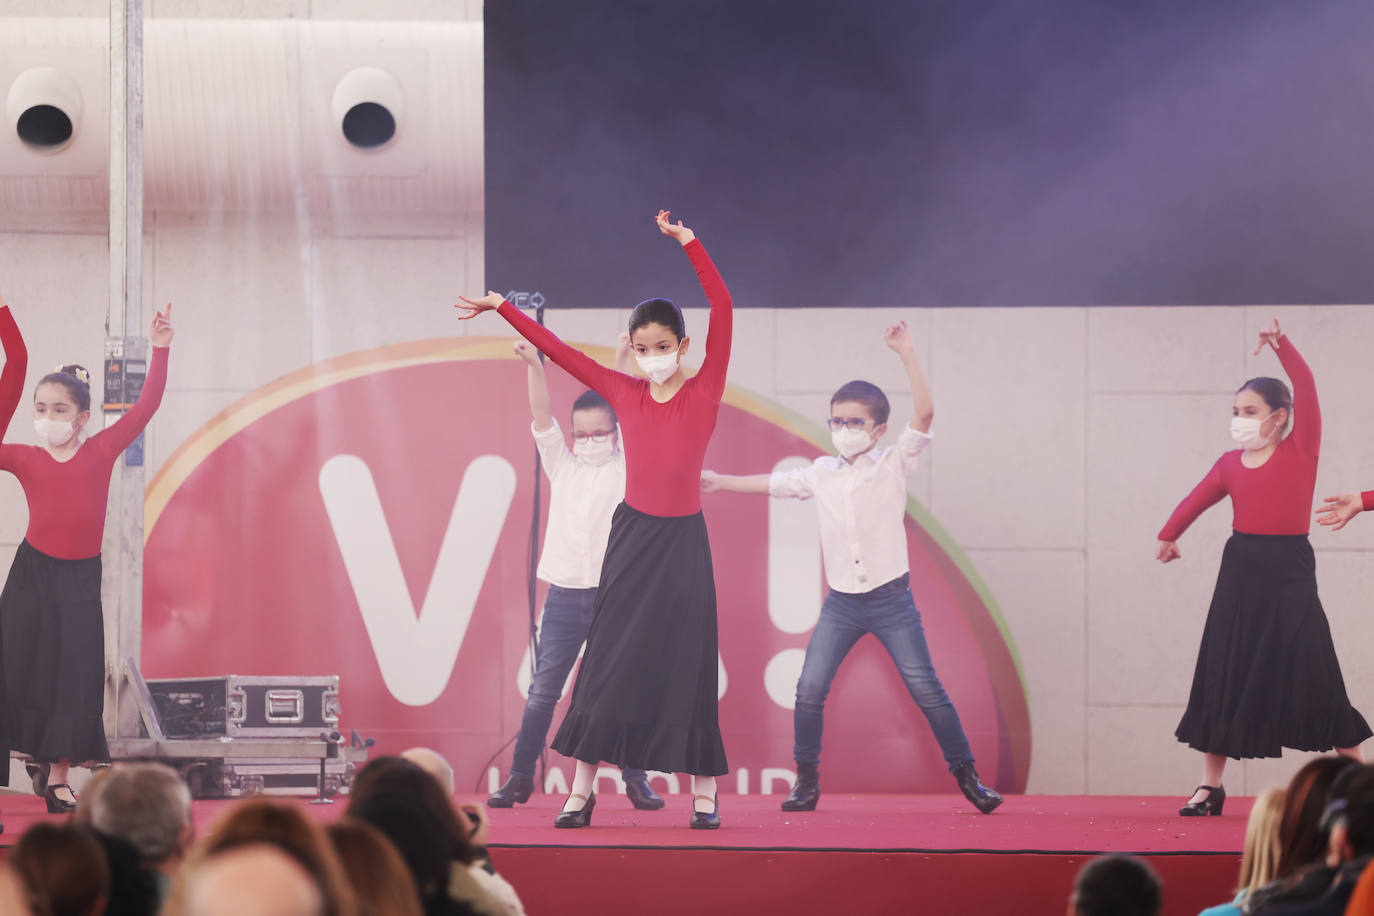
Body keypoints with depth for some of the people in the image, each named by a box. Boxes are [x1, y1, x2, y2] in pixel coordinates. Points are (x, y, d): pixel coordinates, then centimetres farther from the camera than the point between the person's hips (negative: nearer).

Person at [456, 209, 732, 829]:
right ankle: (581, 791, 2)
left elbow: (722, 307, -12)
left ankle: (704, 794, 7)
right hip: (633, 536, 2)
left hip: (683, 541, -2)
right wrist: (504, 307, 9)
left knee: (688, 663, -1)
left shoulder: (705, 392, -4)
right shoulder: (624, 393, 4)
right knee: (607, 659, 0)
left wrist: (688, 242, -15)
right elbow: (561, 352, 9)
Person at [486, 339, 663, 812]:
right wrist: (534, 365, -13)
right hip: (565, 595, 2)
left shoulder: (626, 468, 5)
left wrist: (623, 363, -17)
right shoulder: (562, 466, 11)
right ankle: (520, 777, 6)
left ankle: (635, 778, 8)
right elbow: (541, 416, 1)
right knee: (542, 689, 1)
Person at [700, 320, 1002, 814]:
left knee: (927, 690, -6)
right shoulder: (822, 473, 8)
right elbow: (777, 484, 24)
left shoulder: (894, 464, -4)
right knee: (809, 689, -6)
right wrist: (720, 482, 27)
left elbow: (924, 413, -17)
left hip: (891, 600, -4)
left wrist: (906, 353, -23)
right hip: (841, 603, 4)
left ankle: (967, 776, 3)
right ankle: (807, 780, 7)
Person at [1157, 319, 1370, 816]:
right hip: (1241, 572, 4)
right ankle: (1210, 786, 12)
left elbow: (1305, 388, -15)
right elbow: (1195, 501, 21)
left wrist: (1282, 345, -20)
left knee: (1314, 676, -3)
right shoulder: (1230, 464, 6)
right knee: (1224, 675, 5)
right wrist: (1168, 536, 30)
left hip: (1289, 573, -4)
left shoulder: (1301, 449, -4)